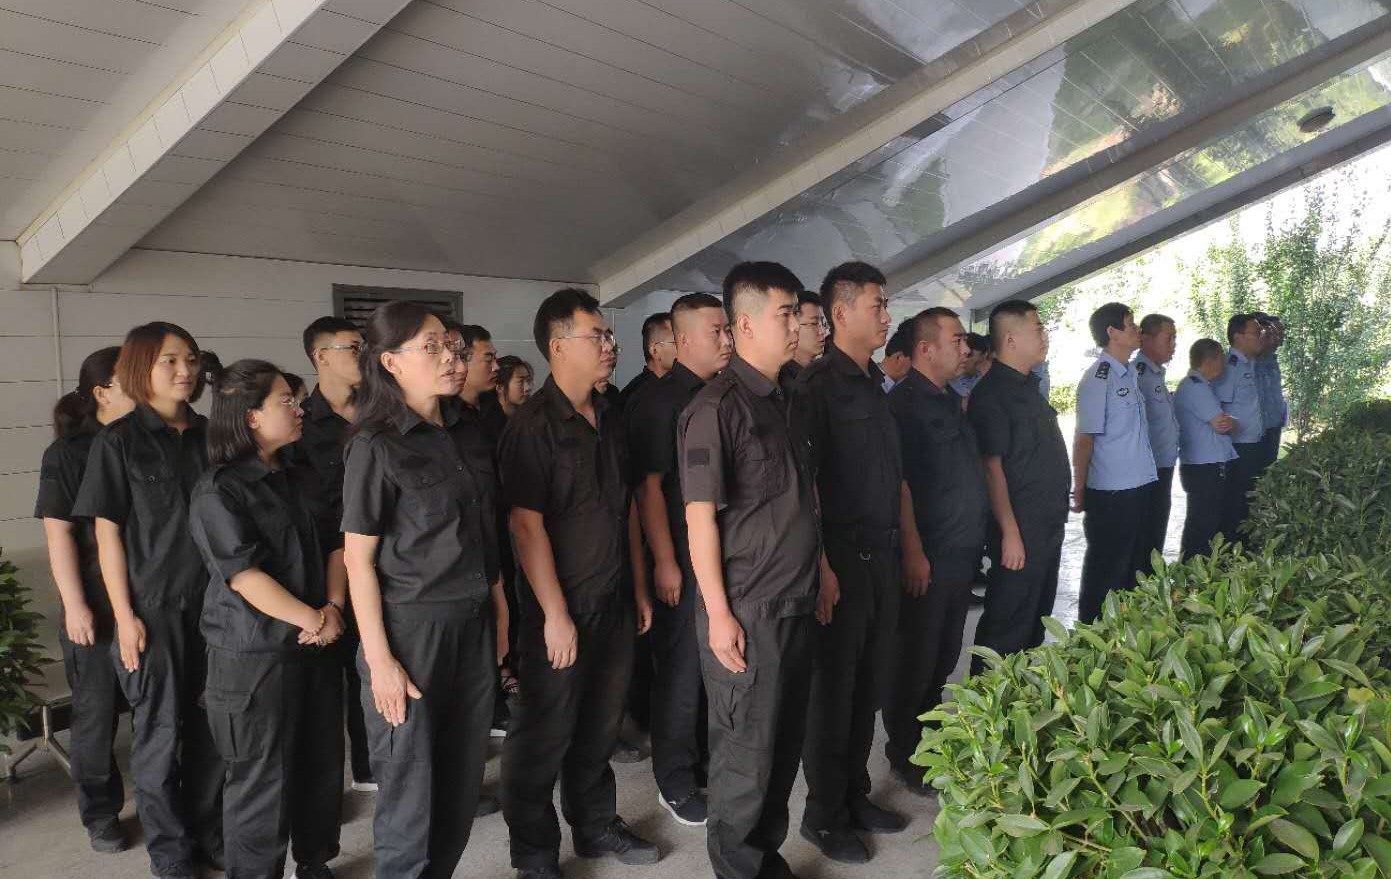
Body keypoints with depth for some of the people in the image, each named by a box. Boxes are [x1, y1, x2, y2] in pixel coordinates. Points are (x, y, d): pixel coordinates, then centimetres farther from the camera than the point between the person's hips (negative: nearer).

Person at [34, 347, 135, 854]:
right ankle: (100, 814, 24)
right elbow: (59, 533, -8)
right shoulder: (68, 453, -5)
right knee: (97, 714, 8)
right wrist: (74, 605, -12)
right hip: (97, 609, -3)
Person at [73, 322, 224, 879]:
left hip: (212, 600, 4)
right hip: (153, 607, -3)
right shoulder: (118, 442, -5)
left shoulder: (209, 434, 6)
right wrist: (125, 615, -9)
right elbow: (108, 532, -5)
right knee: (159, 731, 6)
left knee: (213, 728, 10)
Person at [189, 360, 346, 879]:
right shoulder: (218, 492, -12)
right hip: (254, 655, -7)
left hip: (315, 646, 7)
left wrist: (333, 608, -6)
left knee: (323, 763, 14)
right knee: (262, 778, 3)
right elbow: (246, 576, -18)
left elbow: (334, 545, 10)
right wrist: (312, 619, -14)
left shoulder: (298, 479, 11)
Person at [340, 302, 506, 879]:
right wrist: (380, 661, -14)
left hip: (473, 626, 6)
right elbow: (358, 558, -12)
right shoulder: (376, 446, -11)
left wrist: (499, 608, 13)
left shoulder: (465, 433, 7)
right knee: (411, 790, 7)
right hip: (412, 629, -5)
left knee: (462, 783, 13)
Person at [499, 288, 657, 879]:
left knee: (600, 727, 18)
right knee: (545, 736, 6)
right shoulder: (533, 425, -14)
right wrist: (556, 614, -17)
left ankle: (596, 826, 37)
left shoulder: (609, 419, 9)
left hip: (614, 603, 7)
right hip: (560, 610, -7)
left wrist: (640, 588, 14)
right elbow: (527, 525, -17)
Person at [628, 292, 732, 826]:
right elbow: (649, 486, -14)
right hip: (684, 559, -7)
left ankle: (708, 762, 33)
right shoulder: (661, 401, -10)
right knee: (682, 672, 3)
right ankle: (676, 785, 18)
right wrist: (664, 562, -17)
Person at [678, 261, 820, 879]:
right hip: (746, 613, -8)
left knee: (786, 743, 18)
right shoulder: (717, 407, -14)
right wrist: (719, 613, -17)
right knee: (746, 753, 6)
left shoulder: (783, 403, 12)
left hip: (797, 606, 8)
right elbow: (700, 516, -16)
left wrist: (818, 578, 16)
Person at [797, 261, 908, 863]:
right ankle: (824, 816, 19)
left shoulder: (875, 384, 14)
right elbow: (803, 484, -16)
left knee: (869, 686, 16)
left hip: (883, 556, 8)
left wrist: (907, 548, 19)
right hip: (842, 558, -7)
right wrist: (821, 566, -19)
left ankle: (855, 797, 31)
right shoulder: (818, 385, -11)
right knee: (832, 690, 4)